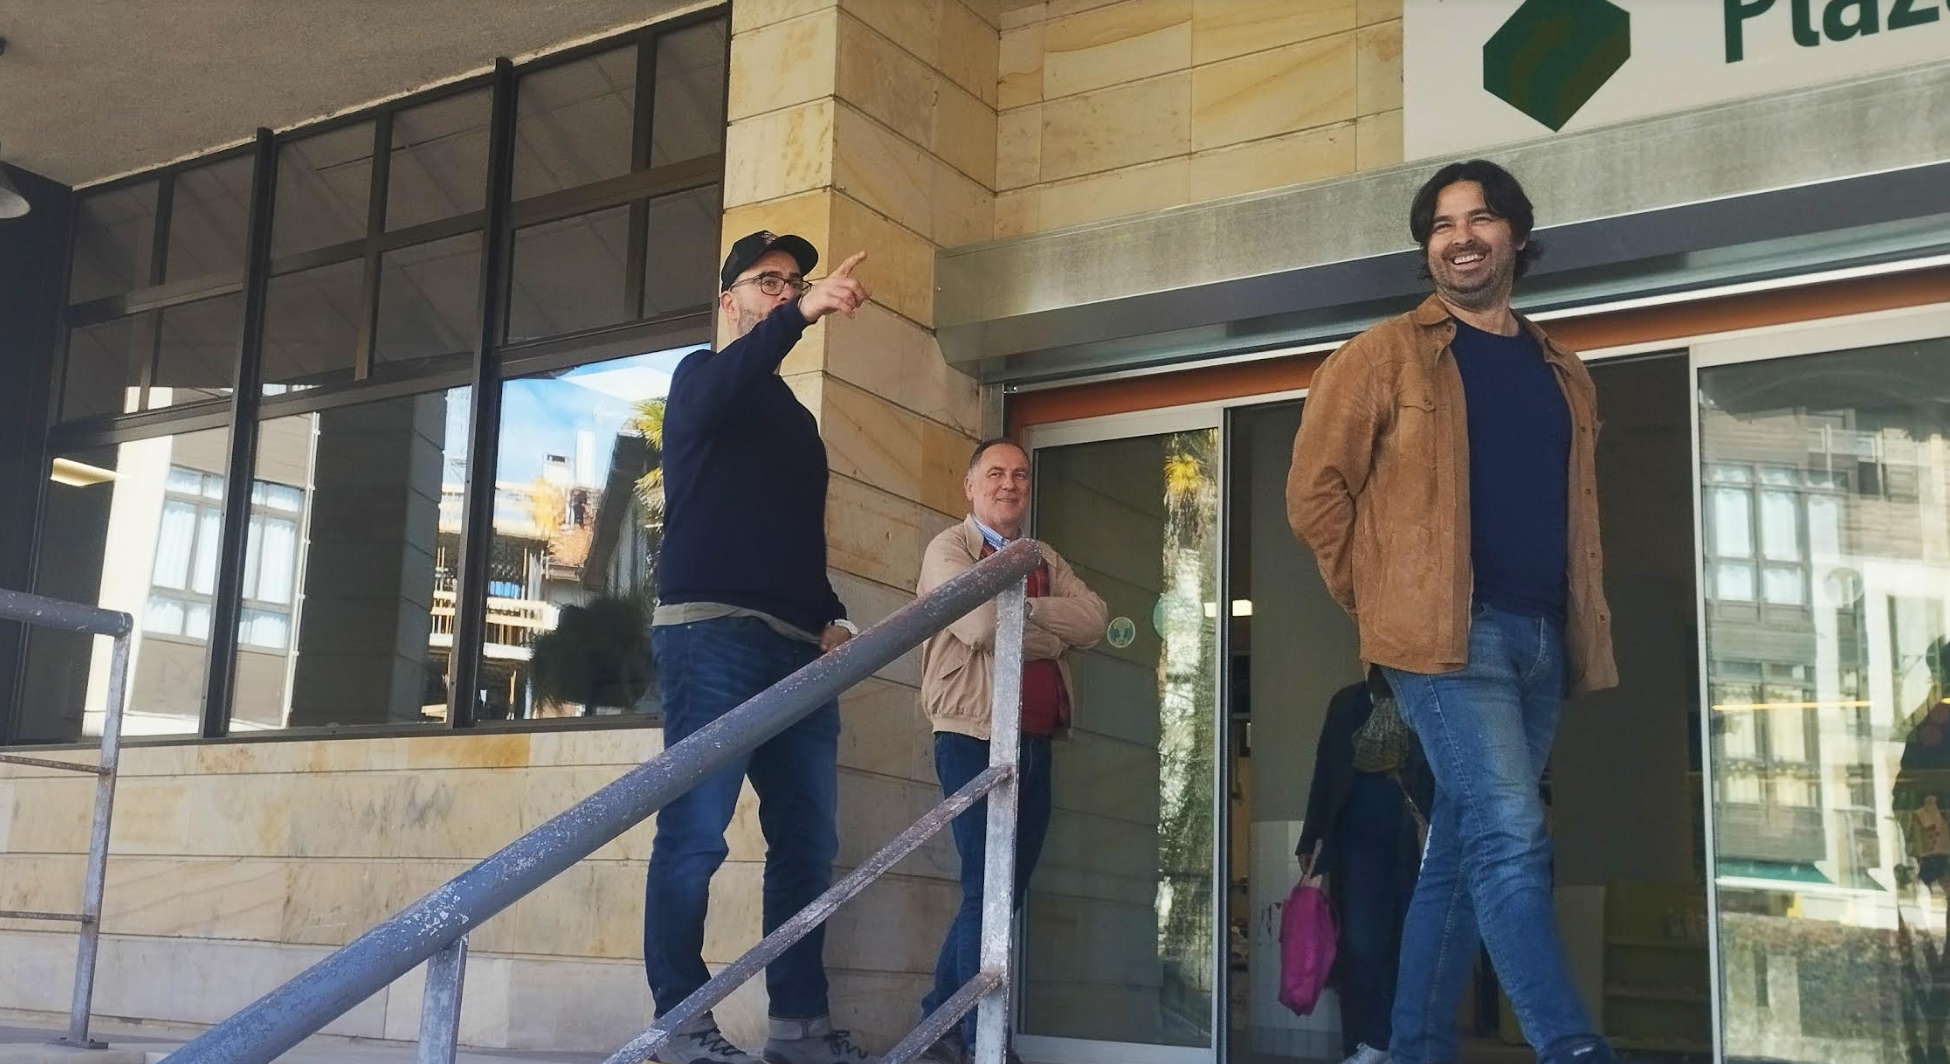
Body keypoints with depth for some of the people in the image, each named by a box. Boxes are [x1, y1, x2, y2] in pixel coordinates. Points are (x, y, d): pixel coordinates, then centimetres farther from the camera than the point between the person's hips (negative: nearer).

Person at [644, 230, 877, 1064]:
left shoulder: (797, 419, 27)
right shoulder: (701, 378, 8)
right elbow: (722, 387, -20)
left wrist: (831, 617, 7)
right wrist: (803, 315, -33)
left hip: (795, 647, 7)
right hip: (710, 632, -7)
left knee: (809, 840, 4)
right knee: (696, 833, -9)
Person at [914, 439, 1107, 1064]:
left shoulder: (1048, 562, 19)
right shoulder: (949, 549, -1)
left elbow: (1093, 621, 1)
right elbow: (981, 624, -19)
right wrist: (1054, 635, -4)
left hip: (1036, 742, 7)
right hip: (974, 736, -7)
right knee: (986, 890, -7)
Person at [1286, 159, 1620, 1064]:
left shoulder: (1564, 376, 19)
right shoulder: (1386, 354, 2)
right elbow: (1315, 490, 0)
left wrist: (1583, 637, 13)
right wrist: (1384, 602, -1)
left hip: (1542, 641, 6)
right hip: (1447, 633, -6)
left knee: (1463, 851, 9)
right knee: (1511, 839, -16)